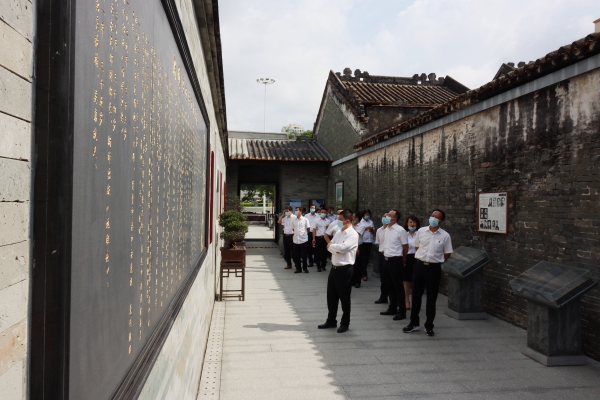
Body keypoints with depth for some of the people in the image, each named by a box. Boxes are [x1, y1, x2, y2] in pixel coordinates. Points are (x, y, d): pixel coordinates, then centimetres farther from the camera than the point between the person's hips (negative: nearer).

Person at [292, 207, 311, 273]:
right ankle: (298, 268, 16)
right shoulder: (293, 219, 5)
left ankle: (305, 268, 18)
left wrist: (304, 234, 10)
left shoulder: (305, 219, -4)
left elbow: (308, 228, 4)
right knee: (296, 256, 6)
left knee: (304, 255, 3)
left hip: (304, 240, -3)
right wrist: (294, 235, 8)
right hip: (296, 240, 3)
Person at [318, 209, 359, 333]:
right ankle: (331, 321, 30)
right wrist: (336, 249, -15)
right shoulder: (338, 232, 11)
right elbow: (330, 247, 5)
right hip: (334, 268, 8)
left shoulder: (353, 234, -13)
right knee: (331, 296, 15)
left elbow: (342, 248, -25)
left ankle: (345, 323, 20)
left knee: (344, 298, 5)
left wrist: (332, 246, -8)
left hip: (345, 270, -8)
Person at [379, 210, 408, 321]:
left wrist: (402, 259, 6)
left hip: (395, 261, -8)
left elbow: (405, 246, -5)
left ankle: (402, 311, 7)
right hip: (387, 260, 8)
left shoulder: (400, 230, -13)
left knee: (398, 286, -1)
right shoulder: (387, 229, 9)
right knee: (390, 286, 14)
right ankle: (392, 308, 25)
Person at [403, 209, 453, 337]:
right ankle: (414, 323, 22)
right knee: (416, 295, 8)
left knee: (431, 298, 6)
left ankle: (429, 326, 19)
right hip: (420, 265, 2)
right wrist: (422, 258, 8)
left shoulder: (445, 236, -4)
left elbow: (447, 254, 4)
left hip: (434, 268, -2)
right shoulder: (421, 231, 2)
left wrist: (436, 260, 5)